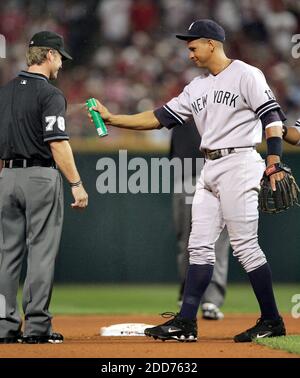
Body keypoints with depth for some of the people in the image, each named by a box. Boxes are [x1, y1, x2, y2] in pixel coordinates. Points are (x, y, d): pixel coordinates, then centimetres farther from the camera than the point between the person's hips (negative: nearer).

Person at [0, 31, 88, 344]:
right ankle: (37, 326, -4)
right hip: (41, 177, -7)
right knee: (41, 251, -3)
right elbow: (57, 143, -18)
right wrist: (76, 184, -16)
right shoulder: (50, 94, -11)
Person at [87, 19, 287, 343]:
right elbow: (159, 118, 16)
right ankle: (186, 322, 5)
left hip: (239, 164, -8)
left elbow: (271, 116, -12)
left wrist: (274, 160, -23)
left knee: (245, 245, -10)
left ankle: (272, 321, -3)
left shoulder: (246, 75, -5)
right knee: (200, 246, 5)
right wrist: (111, 119, 10)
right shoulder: (197, 88, 18)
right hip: (210, 170, 8)